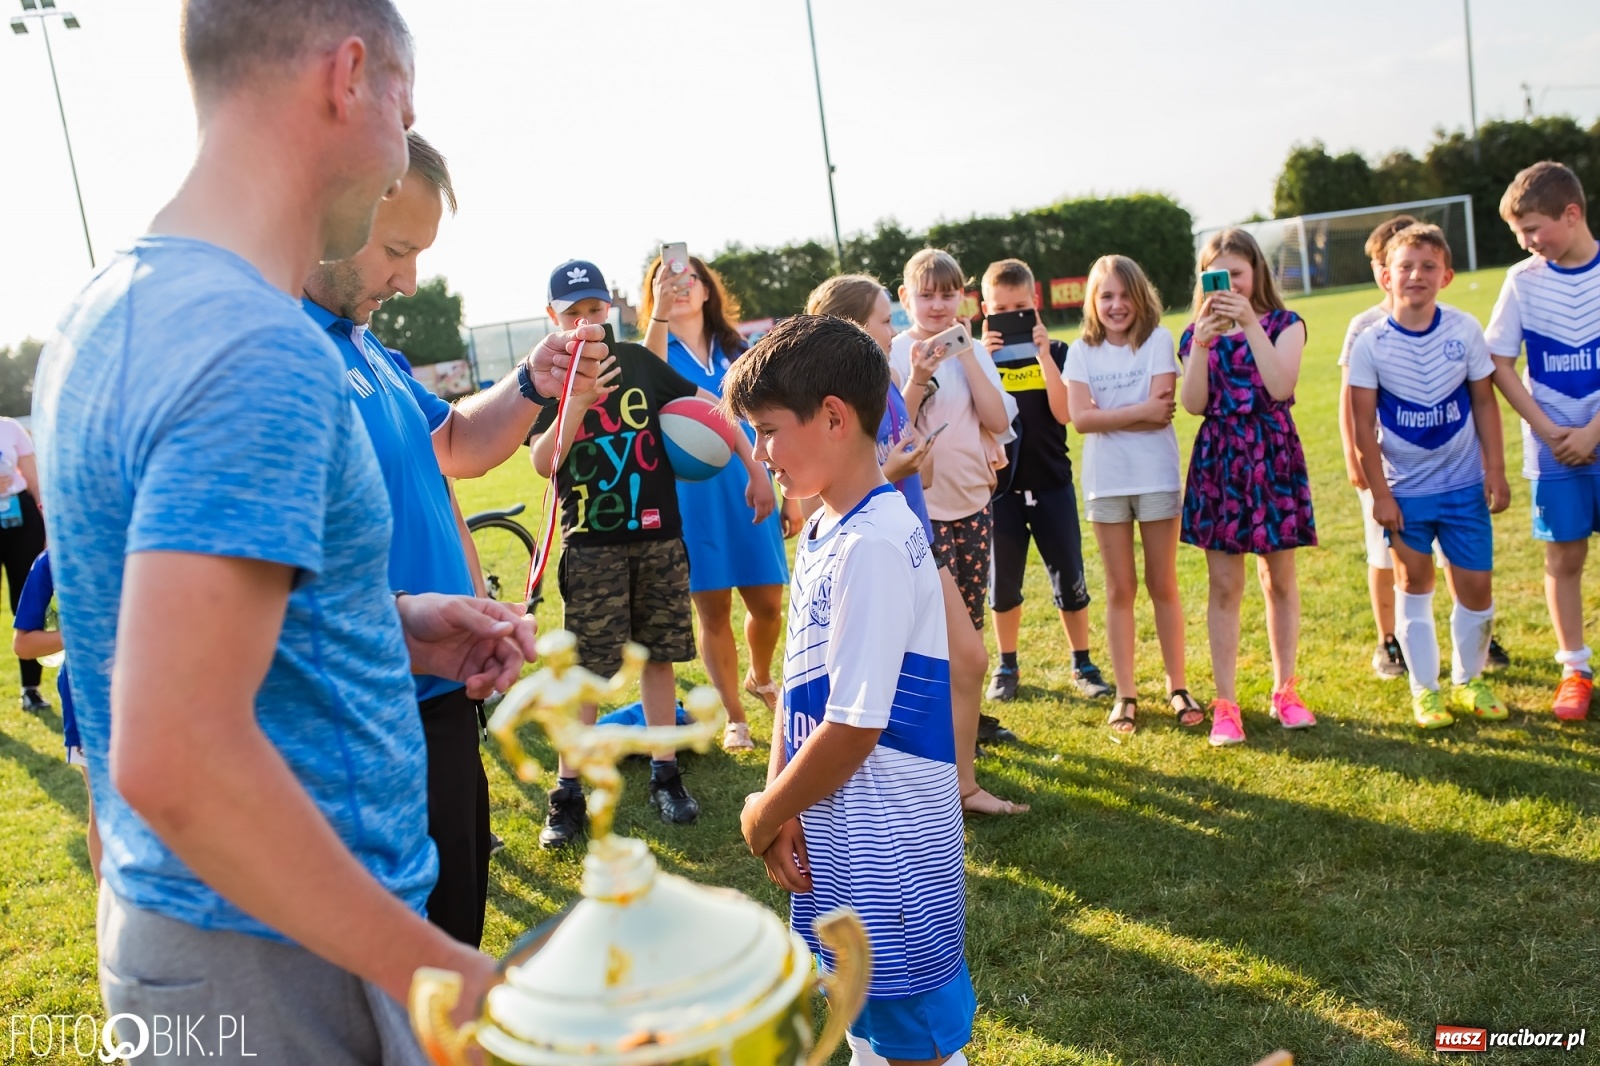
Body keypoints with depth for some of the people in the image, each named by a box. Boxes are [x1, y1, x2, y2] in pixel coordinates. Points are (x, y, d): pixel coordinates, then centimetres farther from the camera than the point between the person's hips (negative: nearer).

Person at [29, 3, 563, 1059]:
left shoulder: (112, 305, 6)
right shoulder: (262, 348, -26)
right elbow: (175, 761, -30)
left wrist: (391, 627, 7)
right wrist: (442, 974, -22)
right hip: (285, 968, -9)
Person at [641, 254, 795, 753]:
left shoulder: (739, 350, 10)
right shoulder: (659, 351, 3)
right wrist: (659, 313, -36)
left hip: (748, 489, 2)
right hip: (691, 495, -2)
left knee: (767, 604, 6)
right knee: (713, 611, 3)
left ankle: (761, 679, 36)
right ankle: (735, 718, 19)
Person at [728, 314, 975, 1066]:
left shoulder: (874, 545, -23)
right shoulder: (821, 532, 5)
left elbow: (853, 729, -23)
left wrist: (762, 816, -9)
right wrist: (782, 807, -4)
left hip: (889, 848, -8)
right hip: (839, 841, 9)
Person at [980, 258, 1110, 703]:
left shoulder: (1055, 351, 1)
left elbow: (1063, 413, -12)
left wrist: (1044, 355, -17)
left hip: (1051, 482, 0)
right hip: (1000, 482, 1)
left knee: (1069, 579, 5)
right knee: (1002, 582, 9)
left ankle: (1082, 664, 20)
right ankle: (1007, 666, 25)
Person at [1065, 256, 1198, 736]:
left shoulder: (1158, 340, -3)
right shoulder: (1082, 351, 2)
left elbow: (1161, 410, -14)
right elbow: (1080, 417, -11)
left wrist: (1107, 416, -11)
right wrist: (1139, 412, -14)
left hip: (1157, 477, -1)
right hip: (1105, 482, 1)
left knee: (1163, 585, 7)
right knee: (1120, 590, 8)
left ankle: (1177, 686, 20)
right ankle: (1125, 693, 17)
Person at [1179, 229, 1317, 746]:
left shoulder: (1284, 324, 2)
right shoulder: (1197, 333, 7)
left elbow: (1280, 386, -17)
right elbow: (1193, 403, -6)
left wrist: (1250, 323, -20)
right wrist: (1202, 343, -17)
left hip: (1272, 455, -1)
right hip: (1218, 459, 1)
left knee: (1279, 578, 8)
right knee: (1224, 585, 2)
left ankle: (1285, 691, 22)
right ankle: (1225, 704, 8)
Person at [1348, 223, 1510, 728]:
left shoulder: (1465, 330, -5)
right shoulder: (1370, 344, -10)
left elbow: (1484, 403, 2)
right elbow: (1363, 422, -8)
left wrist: (1496, 471, -1)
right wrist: (1379, 492, -10)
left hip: (1464, 483, 1)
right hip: (1406, 488, -1)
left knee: (1476, 587, 4)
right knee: (1413, 582, 9)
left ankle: (1469, 680, 26)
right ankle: (1425, 690, 21)